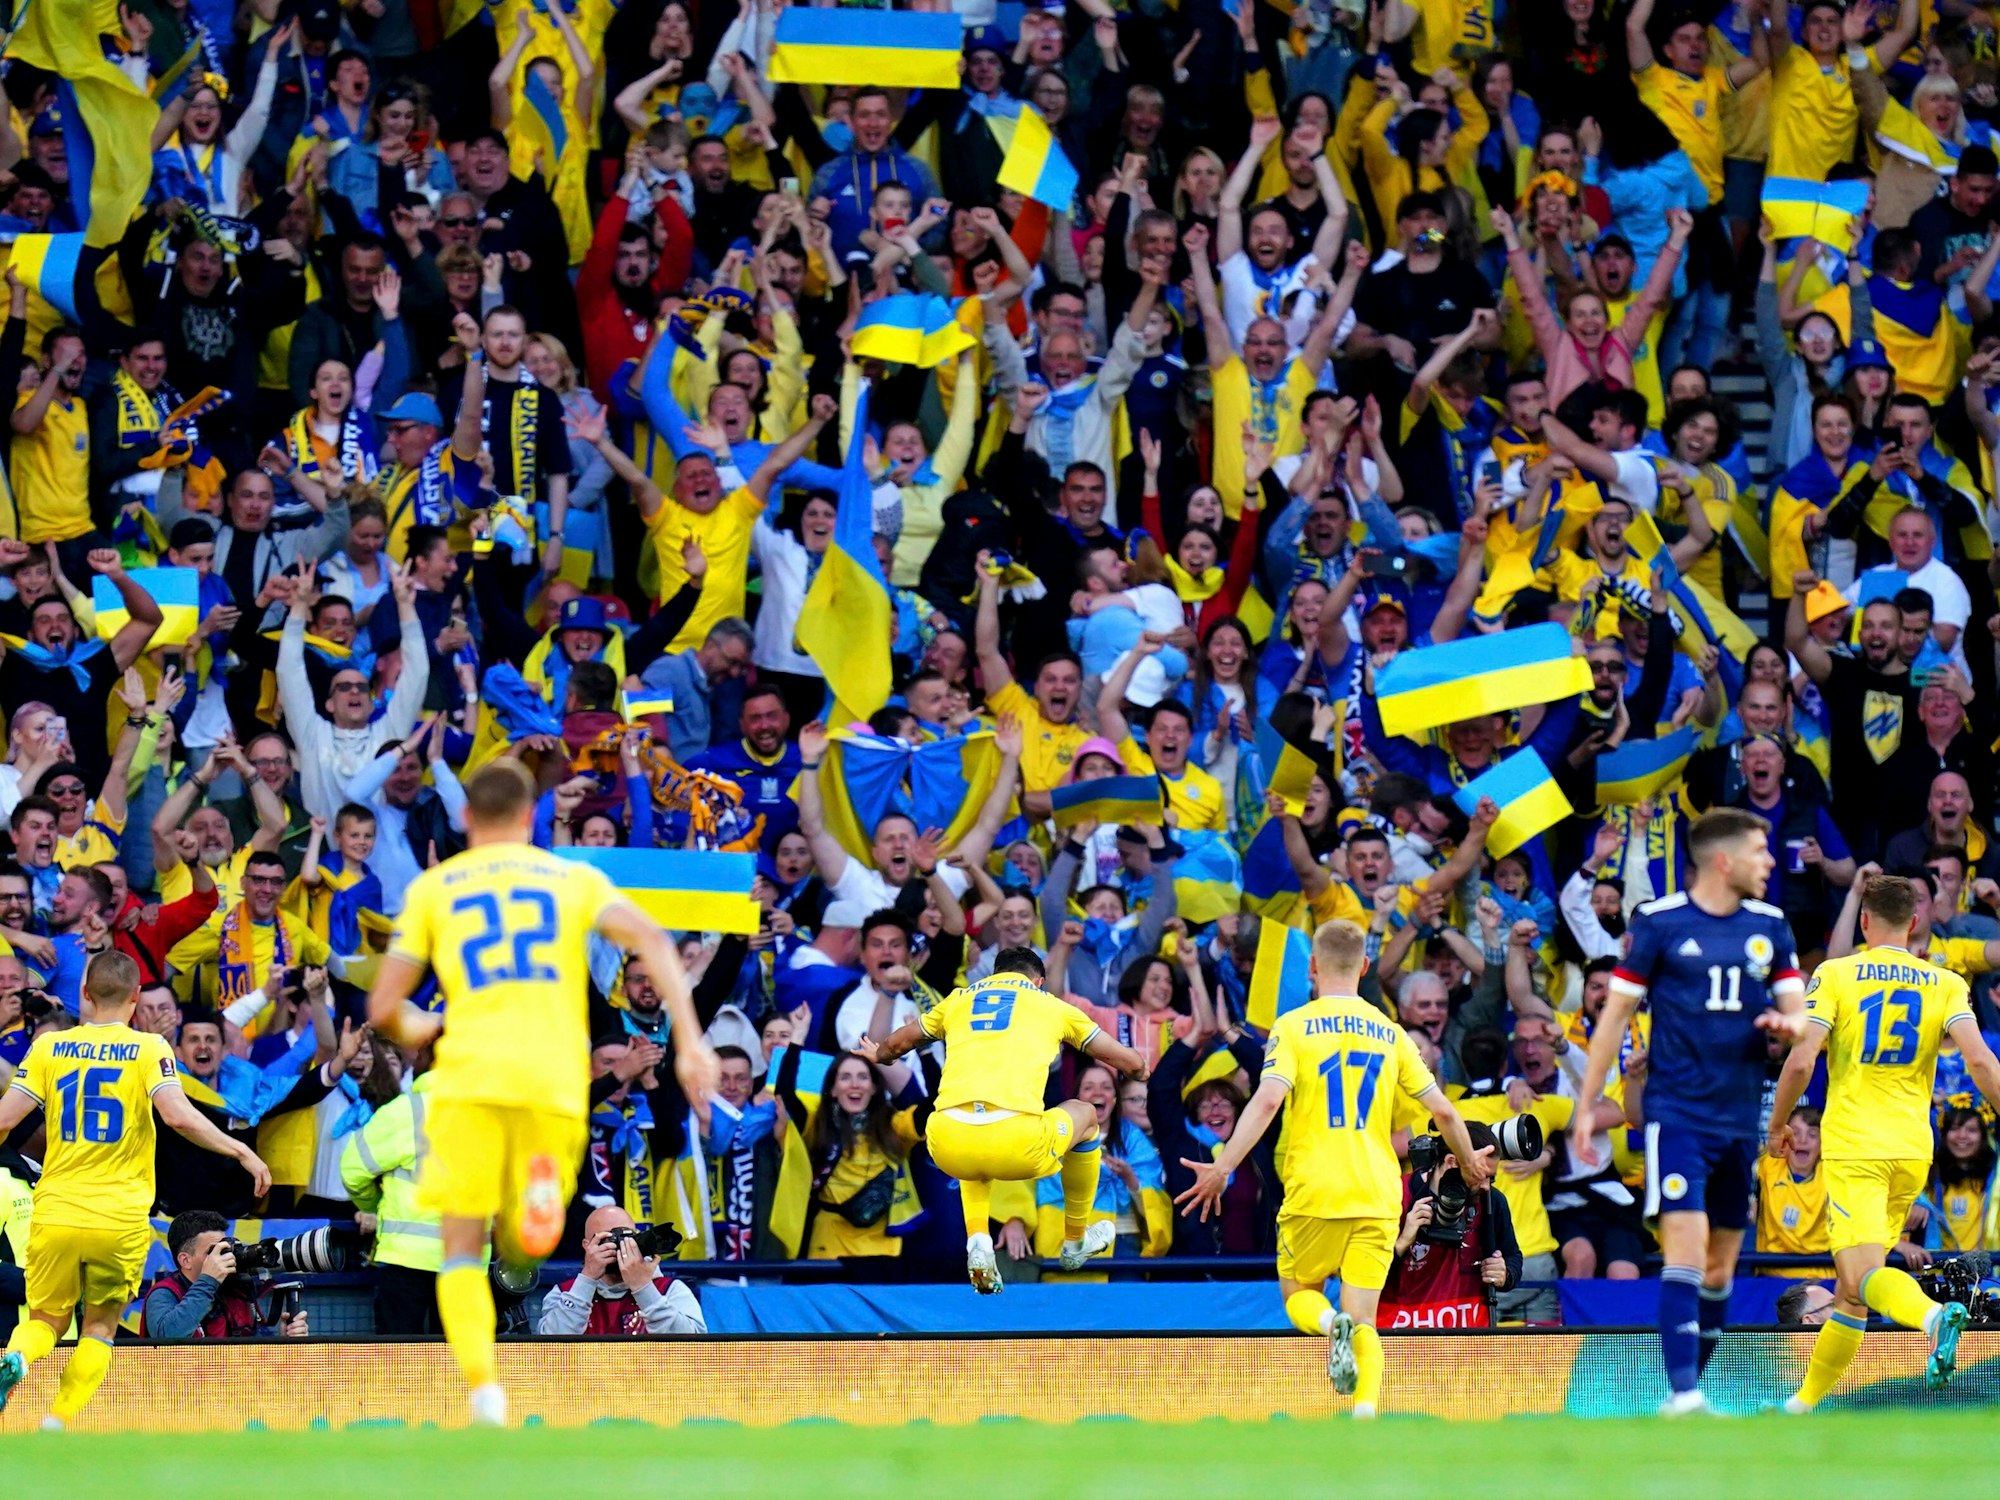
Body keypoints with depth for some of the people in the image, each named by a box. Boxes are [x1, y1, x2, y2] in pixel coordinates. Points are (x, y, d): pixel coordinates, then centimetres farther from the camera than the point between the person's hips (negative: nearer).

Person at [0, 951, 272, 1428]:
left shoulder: (50, 1047, 4)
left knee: (46, 1320, 16)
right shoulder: (148, 1049, -3)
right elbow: (178, 1116, -16)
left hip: (55, 1212, 2)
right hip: (121, 1221, -2)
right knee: (99, 1327, 13)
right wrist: (242, 1152, -7)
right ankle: (55, 1425, -4)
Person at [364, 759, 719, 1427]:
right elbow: (650, 940, 0)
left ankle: (483, 1387, -19)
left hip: (471, 1077, -1)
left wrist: (413, 1029, 37)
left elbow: (383, 1009, 14)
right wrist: (689, 1040, -5)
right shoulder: (573, 878, 18)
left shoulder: (433, 887, 17)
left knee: (462, 1247, 6)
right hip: (555, 1081, 1)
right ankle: (541, 1191, -27)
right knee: (523, 1248, 12)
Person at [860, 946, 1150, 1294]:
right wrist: (1137, 1071, 52)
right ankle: (1075, 1243, 44)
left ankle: (977, 1237, 18)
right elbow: (1133, 1064, 26)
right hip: (1017, 1147, -3)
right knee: (1084, 1115, 31)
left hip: (948, 1147, 3)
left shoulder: (958, 999, 26)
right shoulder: (1050, 1004, 21)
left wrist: (877, 1055, 67)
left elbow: (896, 1044, 43)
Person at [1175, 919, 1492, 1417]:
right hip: (1377, 1197, 3)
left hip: (1314, 1192, -3)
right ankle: (1365, 1415, -20)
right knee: (1364, 1322, 4)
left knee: (1299, 1295, 17)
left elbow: (1267, 1101, -15)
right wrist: (1470, 1163, 28)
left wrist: (1221, 1168, -13)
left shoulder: (1293, 1027, 0)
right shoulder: (1389, 1033, 10)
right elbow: (1442, 1110, 10)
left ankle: (1332, 1325, -18)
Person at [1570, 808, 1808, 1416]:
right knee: (1687, 1246, -17)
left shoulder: (1770, 926, 9)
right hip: (1677, 1110, -5)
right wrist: (1585, 1107, 0)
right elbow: (1615, 1014, 1)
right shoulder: (1659, 922, -4)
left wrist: (1787, 1024, -15)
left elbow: (1798, 1012, 11)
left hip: (1742, 1115, 5)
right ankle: (1683, 1392, -22)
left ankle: (1693, 1391, 18)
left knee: (1721, 1264, 8)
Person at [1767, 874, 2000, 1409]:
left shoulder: (1835, 976, -1)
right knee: (1851, 1285, 16)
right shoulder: (1946, 984, 6)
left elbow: (1801, 1062, -9)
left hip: (1854, 1145, -4)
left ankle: (1934, 1316, -47)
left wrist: (1777, 1125, 7)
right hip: (1913, 1149, 4)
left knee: (1864, 1277, -16)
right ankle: (1808, 1398, 22)